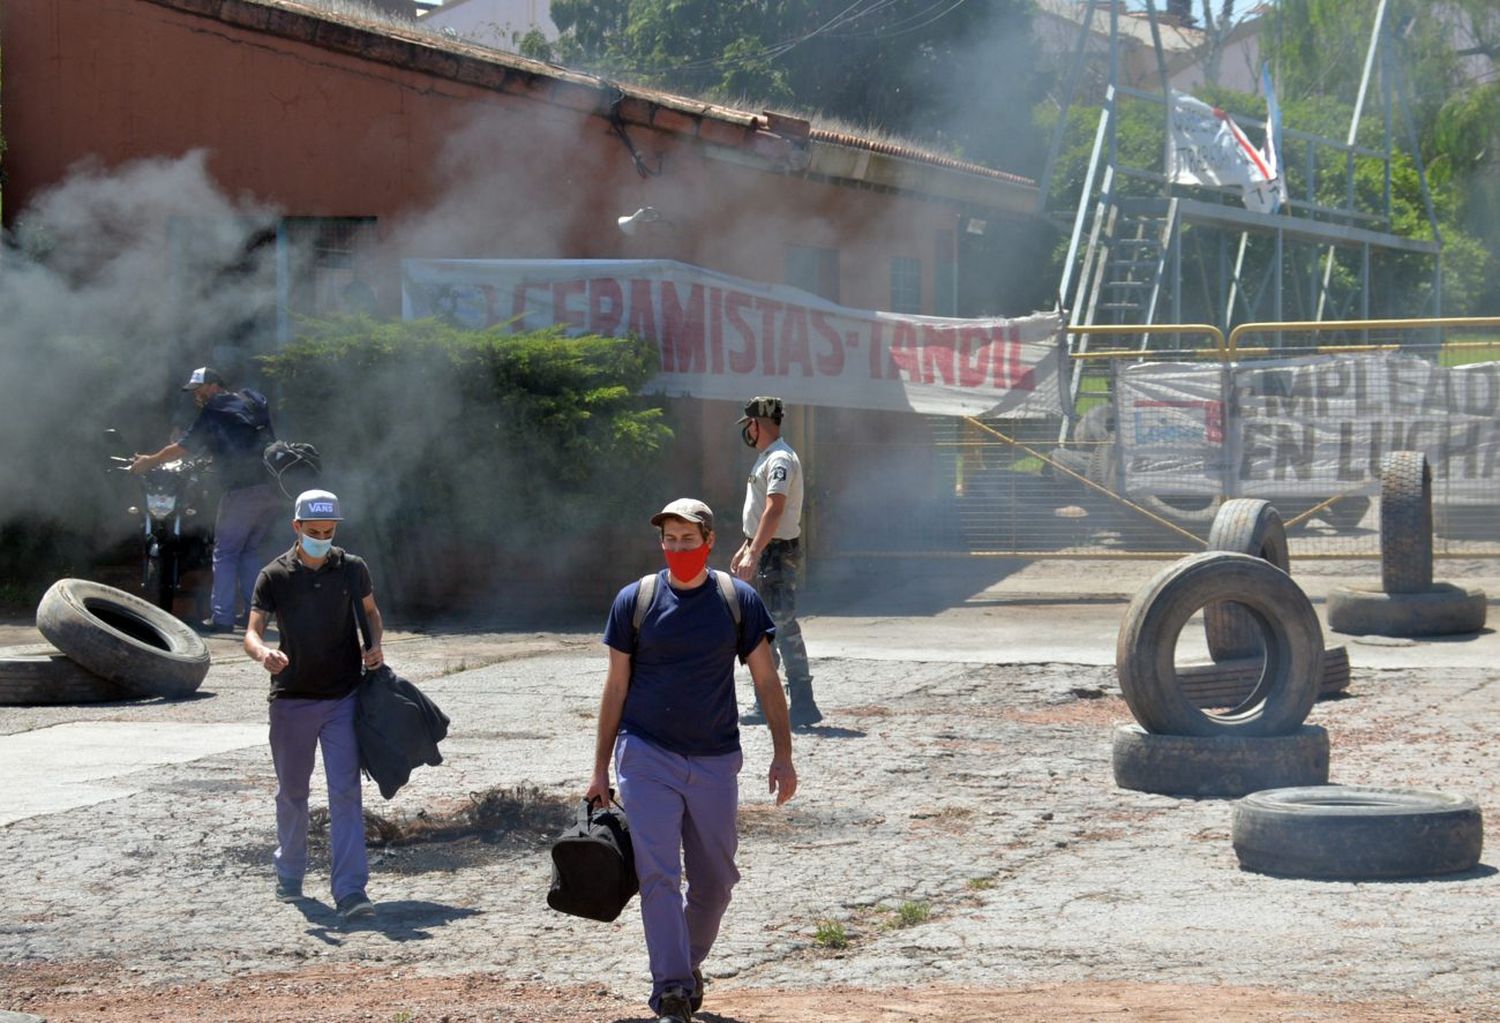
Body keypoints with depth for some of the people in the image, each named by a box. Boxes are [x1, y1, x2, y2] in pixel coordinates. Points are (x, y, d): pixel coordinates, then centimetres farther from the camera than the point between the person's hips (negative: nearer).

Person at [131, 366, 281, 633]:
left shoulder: (213, 413, -1)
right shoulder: (253, 401, 18)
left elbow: (184, 447, 0)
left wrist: (149, 461, 13)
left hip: (242, 490, -7)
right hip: (273, 489, 7)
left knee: (225, 553, 1)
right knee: (250, 551, 17)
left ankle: (222, 617, -4)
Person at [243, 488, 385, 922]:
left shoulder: (352, 569, 2)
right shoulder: (274, 576, -3)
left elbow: (370, 611, 19)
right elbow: (252, 633, -9)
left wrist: (375, 644, -2)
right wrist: (263, 652, -33)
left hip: (343, 698, 0)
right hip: (292, 699, 0)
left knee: (345, 792, -10)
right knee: (292, 792, 13)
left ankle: (350, 890, -14)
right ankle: (289, 873, 33)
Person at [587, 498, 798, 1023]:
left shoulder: (738, 600, 2)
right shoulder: (635, 600, 1)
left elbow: (766, 680, 6)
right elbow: (616, 687, 6)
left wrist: (782, 754, -1)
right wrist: (600, 769, 6)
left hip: (715, 762, 1)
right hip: (647, 758, -1)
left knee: (715, 881, 8)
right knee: (658, 875, -12)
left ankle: (689, 965, 32)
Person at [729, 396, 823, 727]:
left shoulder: (780, 460, -17)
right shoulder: (766, 459, 16)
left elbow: (774, 511, -28)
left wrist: (754, 554, -34)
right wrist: (745, 549, 28)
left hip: (777, 553, -11)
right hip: (762, 552, 11)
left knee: (783, 627, -13)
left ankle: (803, 705, -14)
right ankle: (766, 705, 20)